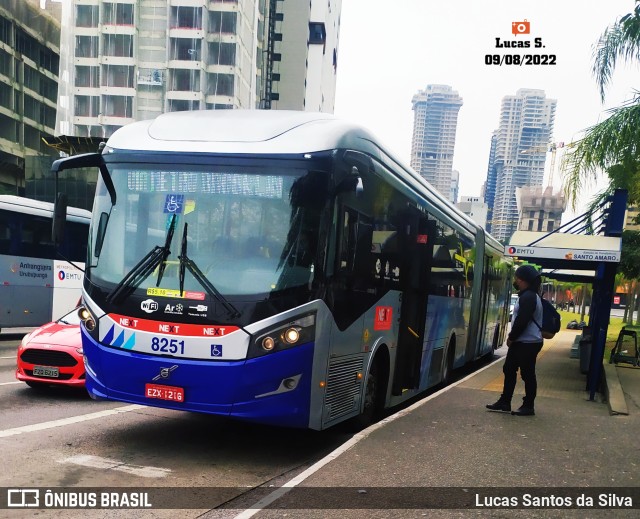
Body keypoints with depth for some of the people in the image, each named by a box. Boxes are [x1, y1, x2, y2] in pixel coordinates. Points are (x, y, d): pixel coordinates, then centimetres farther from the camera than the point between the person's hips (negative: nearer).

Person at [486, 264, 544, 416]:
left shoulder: (528, 297, -18)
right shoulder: (527, 295, 15)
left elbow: (521, 321, -23)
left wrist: (511, 337, -11)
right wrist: (513, 338, 13)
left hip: (528, 343, -11)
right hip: (521, 341, 11)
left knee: (527, 374, -1)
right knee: (509, 369, 13)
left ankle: (528, 406, 9)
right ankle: (505, 402, 20)